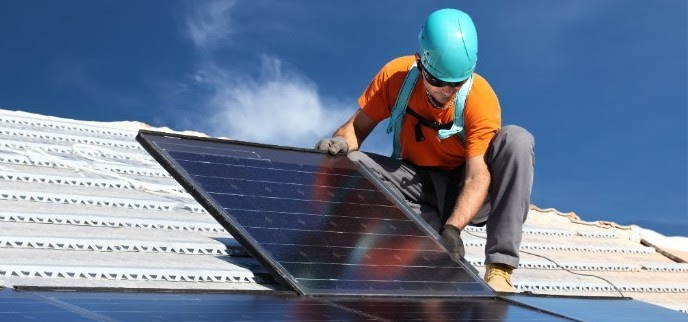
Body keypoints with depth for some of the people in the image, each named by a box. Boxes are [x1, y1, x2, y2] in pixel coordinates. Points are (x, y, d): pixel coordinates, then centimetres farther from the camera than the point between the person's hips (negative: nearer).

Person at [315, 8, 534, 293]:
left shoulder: (481, 98, -21)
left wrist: (453, 228, -44)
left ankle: (499, 268, -34)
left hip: (463, 191, -2)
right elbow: (358, 126, -6)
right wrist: (341, 142, -30)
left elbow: (477, 176, -28)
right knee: (350, 163, -23)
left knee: (516, 139, -30)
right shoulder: (396, 75, -14)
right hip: (416, 183, 2)